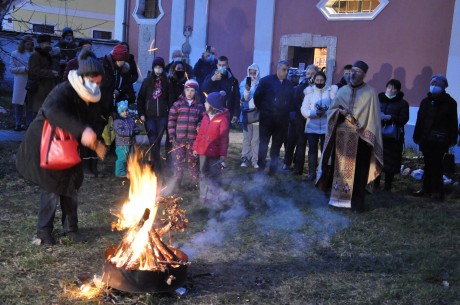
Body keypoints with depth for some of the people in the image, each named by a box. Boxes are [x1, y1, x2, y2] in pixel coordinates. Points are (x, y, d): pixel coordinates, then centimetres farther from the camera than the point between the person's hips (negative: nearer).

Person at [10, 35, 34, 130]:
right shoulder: (15, 54, 5)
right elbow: (12, 69, 0)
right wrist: (24, 69, -13)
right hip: (20, 83, -1)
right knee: (19, 104, 3)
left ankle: (29, 124, 8)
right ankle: (18, 124, 10)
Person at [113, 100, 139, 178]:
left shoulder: (131, 120, 12)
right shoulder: (117, 121, -10)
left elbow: (136, 128, 13)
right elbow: (119, 132, -22)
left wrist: (135, 130, -13)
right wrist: (130, 132, -22)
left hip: (130, 143, 7)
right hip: (122, 144, -7)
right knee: (122, 158, -6)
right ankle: (120, 172, 4)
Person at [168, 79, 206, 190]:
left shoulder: (199, 106, 6)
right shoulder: (177, 104, 4)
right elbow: (171, 120, 3)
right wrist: (172, 135, -3)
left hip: (193, 139, 0)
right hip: (179, 138, 0)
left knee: (193, 160, 5)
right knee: (178, 160, 5)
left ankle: (195, 181, 16)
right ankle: (177, 181, 17)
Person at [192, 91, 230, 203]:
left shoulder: (222, 119, -14)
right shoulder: (206, 117, 8)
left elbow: (224, 138, -15)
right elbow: (200, 133, 13)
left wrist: (223, 154, -17)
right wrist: (196, 147, 13)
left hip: (214, 153, -7)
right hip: (203, 151, 7)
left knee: (214, 175, 2)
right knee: (203, 174, 15)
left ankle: (214, 199, 11)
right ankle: (203, 198, 28)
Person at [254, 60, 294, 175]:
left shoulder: (289, 84, 9)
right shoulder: (266, 81, -1)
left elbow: (292, 101, 14)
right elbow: (257, 96, 0)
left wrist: (288, 111, 5)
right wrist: (262, 109, 4)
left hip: (282, 120, 3)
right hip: (267, 118, -3)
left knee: (277, 145, 9)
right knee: (263, 143, -1)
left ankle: (273, 168, 17)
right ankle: (261, 167, 5)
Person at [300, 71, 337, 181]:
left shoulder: (330, 91, 3)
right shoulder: (309, 92, 6)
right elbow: (304, 110, -2)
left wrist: (325, 112, -21)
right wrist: (315, 112, -18)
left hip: (326, 127, -1)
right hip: (312, 126, 1)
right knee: (312, 150, 2)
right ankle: (312, 173, 9)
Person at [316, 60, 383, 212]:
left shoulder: (370, 92, -2)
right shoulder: (342, 90, 11)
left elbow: (371, 117, -3)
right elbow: (332, 110, 13)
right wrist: (340, 112, -8)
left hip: (359, 137, -4)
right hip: (341, 136, 4)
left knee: (357, 170, -2)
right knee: (340, 167, 8)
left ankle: (357, 202, 4)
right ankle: (338, 197, 17)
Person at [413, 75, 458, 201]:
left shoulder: (449, 103, -2)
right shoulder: (426, 101, 12)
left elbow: (453, 122, -4)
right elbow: (419, 120, 12)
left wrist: (452, 139, -9)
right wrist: (417, 136, 9)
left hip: (440, 140, -4)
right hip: (426, 139, 5)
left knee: (436, 165, -5)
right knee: (428, 164, 10)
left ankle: (437, 191, 1)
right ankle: (426, 188, 18)